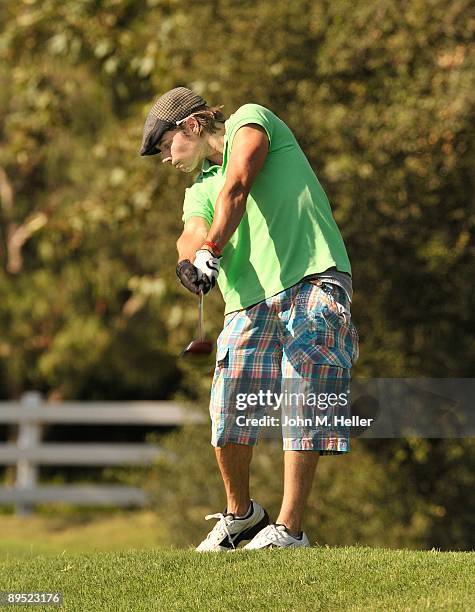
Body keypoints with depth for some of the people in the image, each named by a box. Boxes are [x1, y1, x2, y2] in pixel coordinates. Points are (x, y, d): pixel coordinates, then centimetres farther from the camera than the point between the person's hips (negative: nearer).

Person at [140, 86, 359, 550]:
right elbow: (193, 233, 2)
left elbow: (236, 185, -9)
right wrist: (190, 257, -22)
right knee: (229, 416, -3)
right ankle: (240, 514, 19)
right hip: (249, 301, 6)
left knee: (303, 412, -12)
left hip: (314, 281, -6)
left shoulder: (251, 119, 10)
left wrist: (211, 250, -20)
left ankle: (288, 530, -10)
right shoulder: (199, 190, 25)